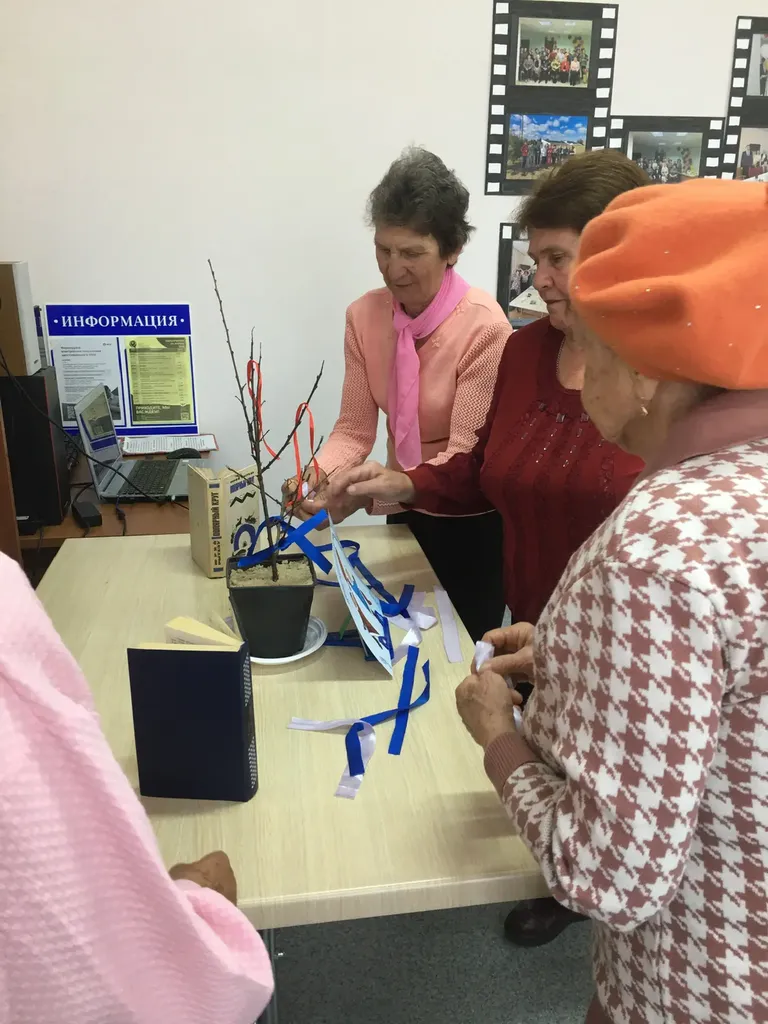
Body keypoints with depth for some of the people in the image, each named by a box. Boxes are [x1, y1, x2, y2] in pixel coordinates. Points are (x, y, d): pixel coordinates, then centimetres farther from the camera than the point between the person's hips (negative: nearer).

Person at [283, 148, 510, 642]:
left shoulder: (484, 327, -24)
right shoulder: (364, 315, -8)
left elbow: (466, 457, -25)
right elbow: (355, 429, -8)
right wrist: (317, 475, -29)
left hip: (471, 523, -4)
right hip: (405, 513, 5)